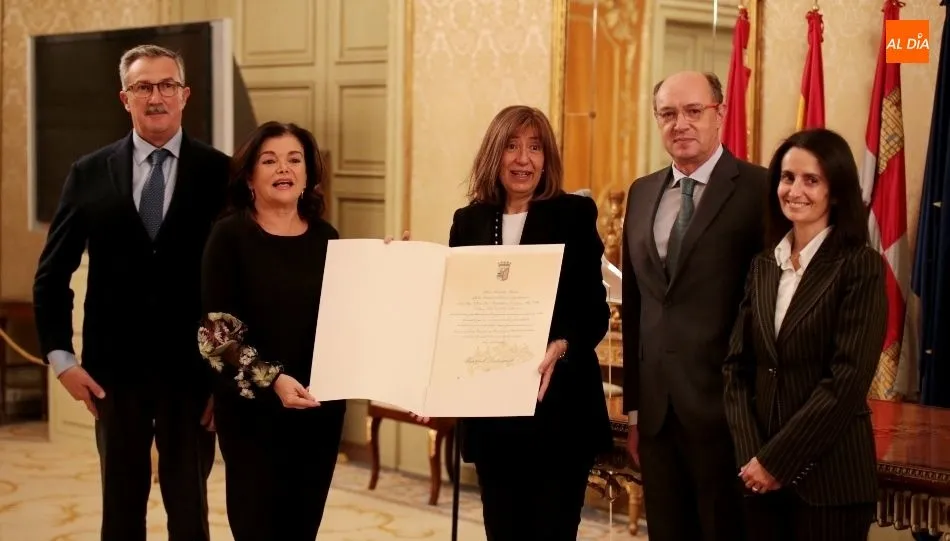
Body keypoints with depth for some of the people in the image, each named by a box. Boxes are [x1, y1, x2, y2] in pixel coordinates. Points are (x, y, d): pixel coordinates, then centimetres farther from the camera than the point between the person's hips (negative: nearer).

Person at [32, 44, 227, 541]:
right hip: (115, 370, 2)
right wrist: (60, 357, -1)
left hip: (192, 370, -1)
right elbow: (52, 274, 6)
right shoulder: (89, 174, 2)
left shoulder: (220, 174, -3)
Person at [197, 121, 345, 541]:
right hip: (253, 409, -4)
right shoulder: (230, 235, -5)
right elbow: (216, 330, -10)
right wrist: (271, 380, -20)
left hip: (321, 407, 4)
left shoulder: (325, 237, 7)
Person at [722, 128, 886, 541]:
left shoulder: (861, 267, -8)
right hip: (762, 473, 5)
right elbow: (737, 365, 5)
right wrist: (750, 454, -8)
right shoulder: (763, 265, 8)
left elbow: (847, 381, -15)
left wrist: (776, 459, -14)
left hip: (830, 475, -5)